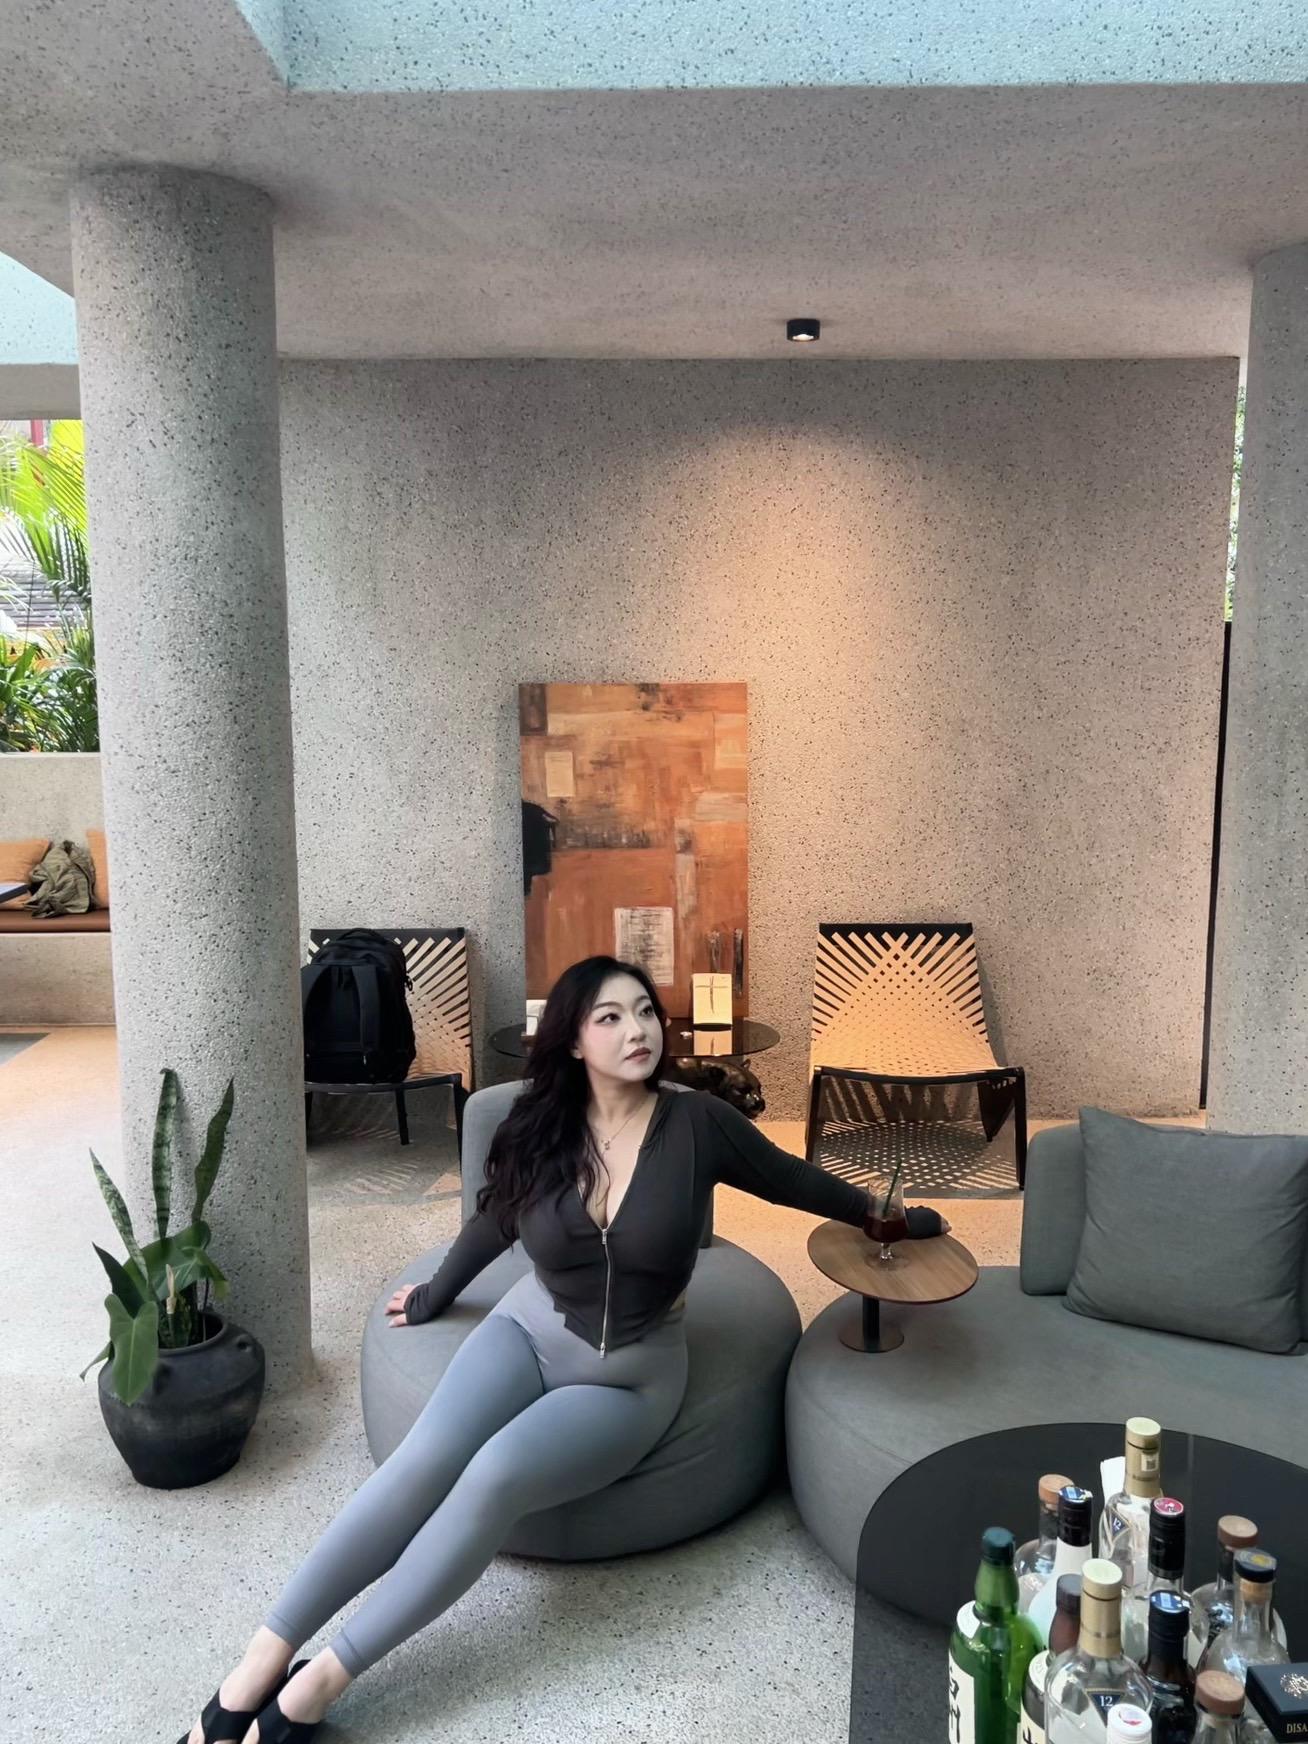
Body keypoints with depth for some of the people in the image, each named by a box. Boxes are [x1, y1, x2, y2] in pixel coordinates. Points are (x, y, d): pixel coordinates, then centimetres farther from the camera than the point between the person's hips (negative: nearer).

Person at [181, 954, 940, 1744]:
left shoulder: (698, 1123, -16)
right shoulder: (539, 1127, -7)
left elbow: (792, 1179, 2)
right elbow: (493, 1224, 12)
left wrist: (882, 1212, 16)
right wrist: (434, 1298, 26)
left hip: (635, 1374, -2)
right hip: (530, 1332, 2)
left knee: (495, 1476, -28)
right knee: (424, 1461, -25)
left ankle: (323, 1679, -19)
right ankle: (264, 1659, -16)